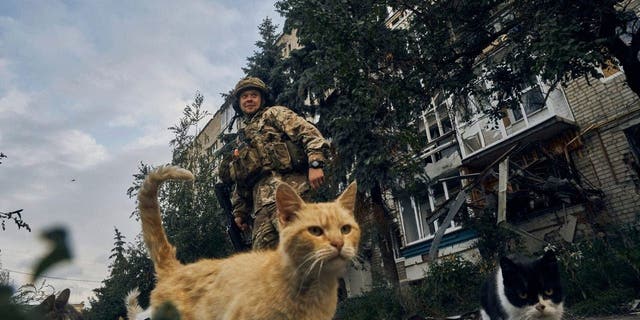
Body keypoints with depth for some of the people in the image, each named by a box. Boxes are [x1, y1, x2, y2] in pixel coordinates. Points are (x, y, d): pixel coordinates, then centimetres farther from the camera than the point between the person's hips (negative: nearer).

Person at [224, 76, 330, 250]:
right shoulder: (242, 137, 32)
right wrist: (240, 210, 27)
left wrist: (315, 164, -19)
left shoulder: (274, 113, 13)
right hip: (260, 198, 7)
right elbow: (240, 180, 33)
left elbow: (309, 133, -4)